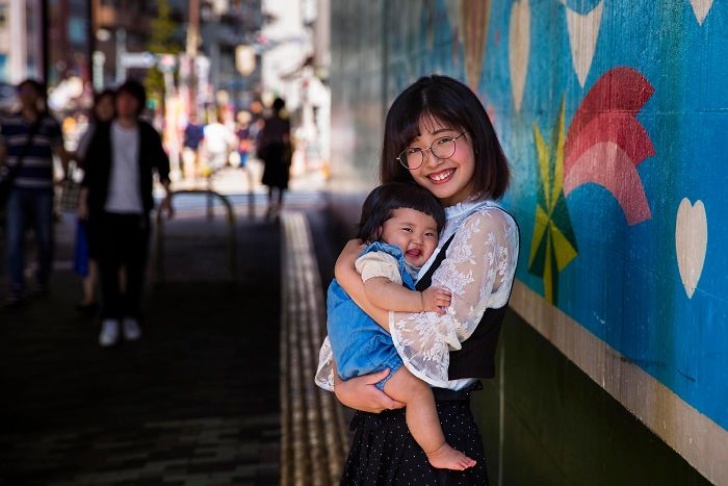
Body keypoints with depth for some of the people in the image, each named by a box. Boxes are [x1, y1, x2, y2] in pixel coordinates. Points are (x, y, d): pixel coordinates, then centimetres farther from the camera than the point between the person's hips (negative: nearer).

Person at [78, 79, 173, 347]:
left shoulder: (148, 133, 4)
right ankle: (110, 320, -3)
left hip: (137, 209, 1)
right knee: (108, 264, -6)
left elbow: (161, 164, 9)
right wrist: (84, 200, 5)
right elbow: (90, 167, 7)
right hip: (106, 208, -1)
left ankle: (131, 318, 17)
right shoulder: (102, 132, 4)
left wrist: (166, 194, -3)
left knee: (135, 266, 5)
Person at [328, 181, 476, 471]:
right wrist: (422, 301, -38)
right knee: (417, 390, -20)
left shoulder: (406, 268, 19)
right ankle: (438, 452, -12)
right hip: (369, 350, -11)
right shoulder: (378, 258, -15)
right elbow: (377, 291, -37)